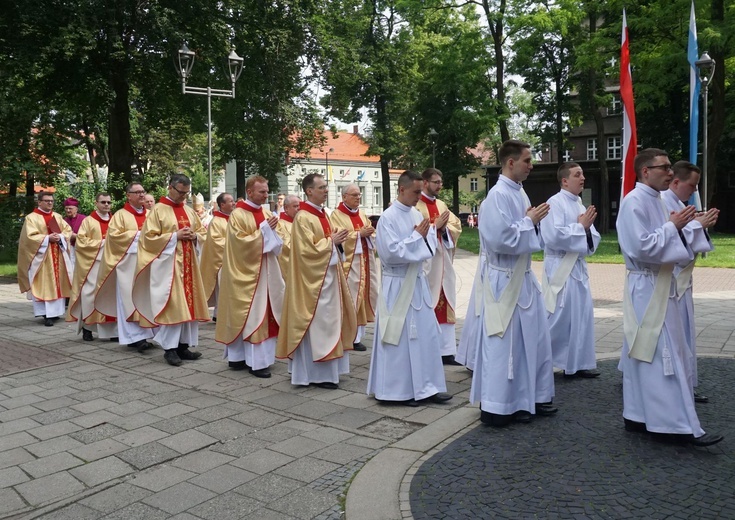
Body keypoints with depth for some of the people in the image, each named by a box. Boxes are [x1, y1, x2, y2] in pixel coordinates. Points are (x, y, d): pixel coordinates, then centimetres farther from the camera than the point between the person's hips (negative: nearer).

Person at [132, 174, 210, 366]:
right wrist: (175, 236, -15)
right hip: (168, 264, -6)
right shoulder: (158, 210, -4)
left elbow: (203, 231, 19)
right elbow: (149, 237, -9)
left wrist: (194, 236, -4)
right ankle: (170, 348, -1)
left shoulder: (189, 211, 13)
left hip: (188, 263, 6)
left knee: (189, 303, 6)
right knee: (171, 305, -8)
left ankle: (183, 345, 13)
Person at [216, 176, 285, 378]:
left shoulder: (266, 213, 10)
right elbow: (242, 243, -19)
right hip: (247, 273, -8)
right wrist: (264, 230, -18)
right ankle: (256, 361, 0)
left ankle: (237, 356, 21)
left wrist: (273, 232, -5)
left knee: (264, 313, 10)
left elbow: (274, 241, 16)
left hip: (266, 273, 8)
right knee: (252, 316, -5)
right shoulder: (238, 215, -10)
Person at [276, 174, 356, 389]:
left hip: (328, 275, 10)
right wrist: (331, 240, -15)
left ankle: (325, 369, 23)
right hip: (313, 278, -10)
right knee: (317, 324, -4)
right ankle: (316, 373, 5)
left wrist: (336, 240, 4)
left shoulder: (321, 215, 14)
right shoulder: (303, 218, -15)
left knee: (327, 322, 13)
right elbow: (307, 250, -21)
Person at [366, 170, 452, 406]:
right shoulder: (388, 218, -13)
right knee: (400, 338, 1)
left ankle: (425, 386, 18)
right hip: (398, 285, -7)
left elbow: (429, 247, 12)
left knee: (427, 333, 8)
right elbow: (391, 252, -21)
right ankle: (398, 390, 13)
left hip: (418, 282, 7)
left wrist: (427, 234, -9)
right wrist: (417, 236, -16)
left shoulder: (417, 215, 8)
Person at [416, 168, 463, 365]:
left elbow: (457, 226, 10)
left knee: (445, 306, 7)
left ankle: (446, 351, 13)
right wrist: (435, 226, -16)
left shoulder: (441, 205, 16)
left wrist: (445, 228, -9)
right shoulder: (415, 205, -6)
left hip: (443, 262, 7)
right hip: (424, 263, -7)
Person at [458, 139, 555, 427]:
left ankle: (529, 398, 30)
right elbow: (501, 239, -25)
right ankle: (496, 407, 13)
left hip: (521, 277, 9)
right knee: (502, 344, 0)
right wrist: (530, 221, -14)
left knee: (532, 337, 15)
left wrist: (534, 221, 0)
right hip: (502, 280, -9)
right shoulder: (498, 195, -17)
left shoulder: (518, 192, 11)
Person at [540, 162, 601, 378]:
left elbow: (594, 238, 13)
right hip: (560, 269, -8)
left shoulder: (580, 205, 13)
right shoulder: (555, 203, -11)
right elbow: (553, 237, -23)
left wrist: (586, 228, -9)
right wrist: (581, 227, -13)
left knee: (583, 315, 11)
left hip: (578, 268, 8)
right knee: (558, 318, -4)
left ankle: (578, 363, 21)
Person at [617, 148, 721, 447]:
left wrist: (683, 227, 4)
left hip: (659, 288, 10)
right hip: (647, 290, -10)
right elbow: (641, 247, -23)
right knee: (662, 357, -7)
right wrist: (673, 226, -14)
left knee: (645, 356, 13)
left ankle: (638, 417, 22)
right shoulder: (635, 202, -15)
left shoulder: (655, 200, 15)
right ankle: (677, 425, -1)